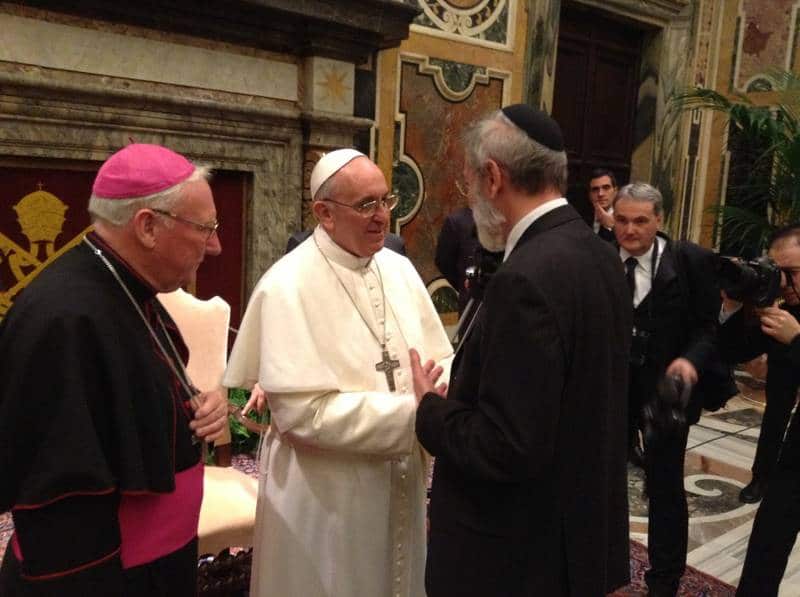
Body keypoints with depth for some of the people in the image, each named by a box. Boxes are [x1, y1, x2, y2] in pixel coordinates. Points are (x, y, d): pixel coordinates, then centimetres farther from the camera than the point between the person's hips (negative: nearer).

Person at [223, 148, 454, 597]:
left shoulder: (399, 268, 1)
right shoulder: (288, 287, -18)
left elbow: (440, 359, 6)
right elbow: (302, 412, -22)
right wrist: (412, 412, -23)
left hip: (401, 482, 6)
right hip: (324, 493, -6)